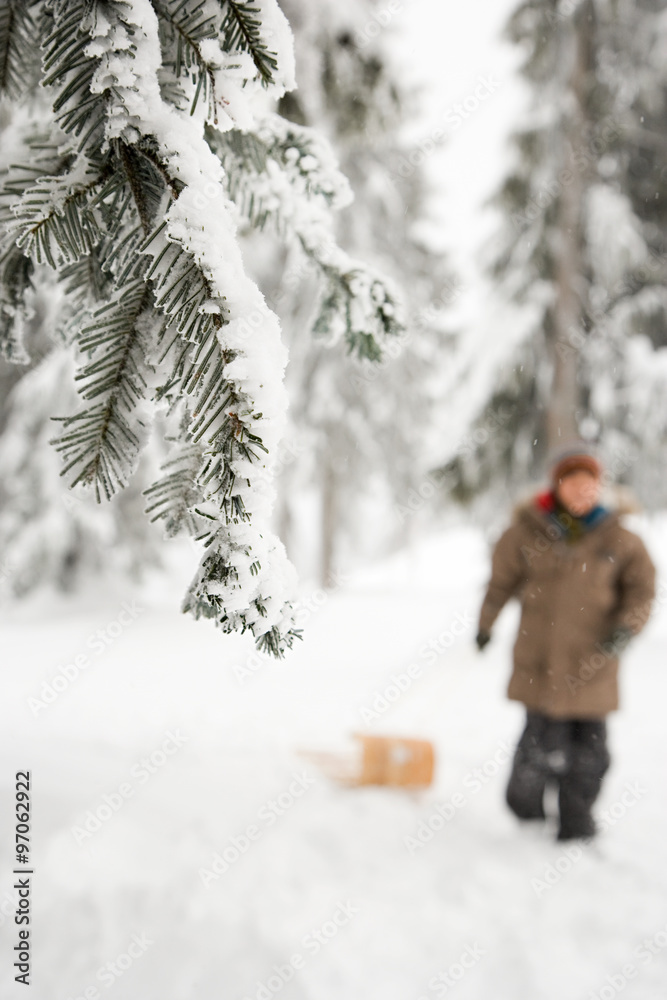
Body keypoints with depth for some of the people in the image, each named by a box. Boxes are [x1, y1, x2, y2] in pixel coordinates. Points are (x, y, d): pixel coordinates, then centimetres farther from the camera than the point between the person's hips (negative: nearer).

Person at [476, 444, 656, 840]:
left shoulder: (618, 538, 0)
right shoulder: (529, 529, -2)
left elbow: (641, 588, 5)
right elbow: (502, 579, 11)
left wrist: (626, 627, -14)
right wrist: (486, 624, 21)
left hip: (593, 661, 2)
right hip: (541, 659, -2)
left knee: (590, 747, 5)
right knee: (546, 744, -6)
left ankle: (577, 826, 24)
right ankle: (525, 800, 24)